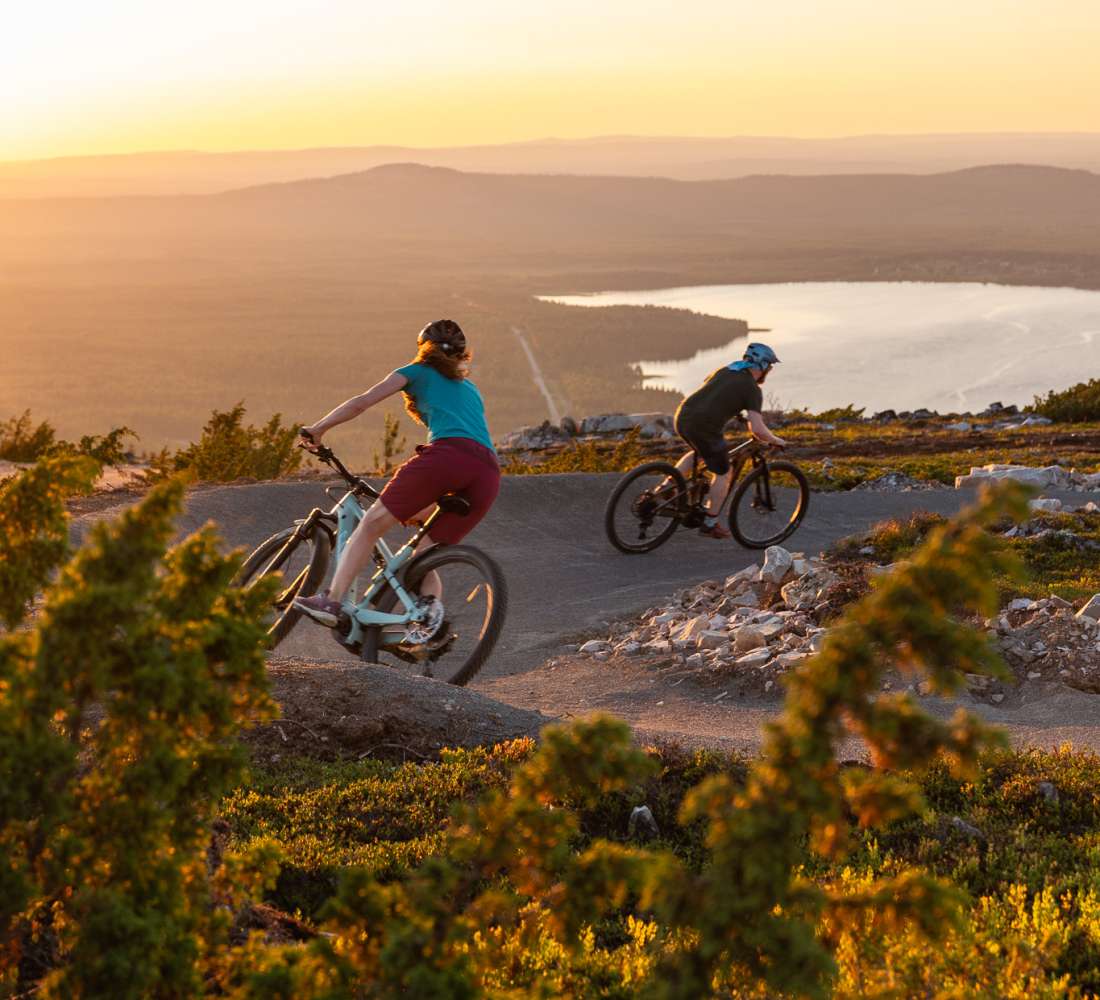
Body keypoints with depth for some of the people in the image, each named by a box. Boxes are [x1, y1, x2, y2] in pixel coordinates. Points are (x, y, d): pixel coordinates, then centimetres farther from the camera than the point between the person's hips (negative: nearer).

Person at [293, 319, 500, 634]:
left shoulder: (419, 371, 23)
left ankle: (332, 600, -11)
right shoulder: (470, 388, 40)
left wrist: (317, 429, 23)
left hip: (447, 454, -5)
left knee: (372, 523, 0)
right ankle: (432, 603, -13)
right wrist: (424, 509, 45)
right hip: (489, 474, 5)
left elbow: (363, 401, 14)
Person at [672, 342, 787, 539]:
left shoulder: (725, 370, 20)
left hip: (683, 416, 7)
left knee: (699, 452, 36)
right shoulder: (752, 389, -1)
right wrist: (775, 441, 10)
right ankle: (710, 525, 21)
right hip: (705, 427, -7)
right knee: (722, 474, 14)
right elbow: (757, 429, -10)